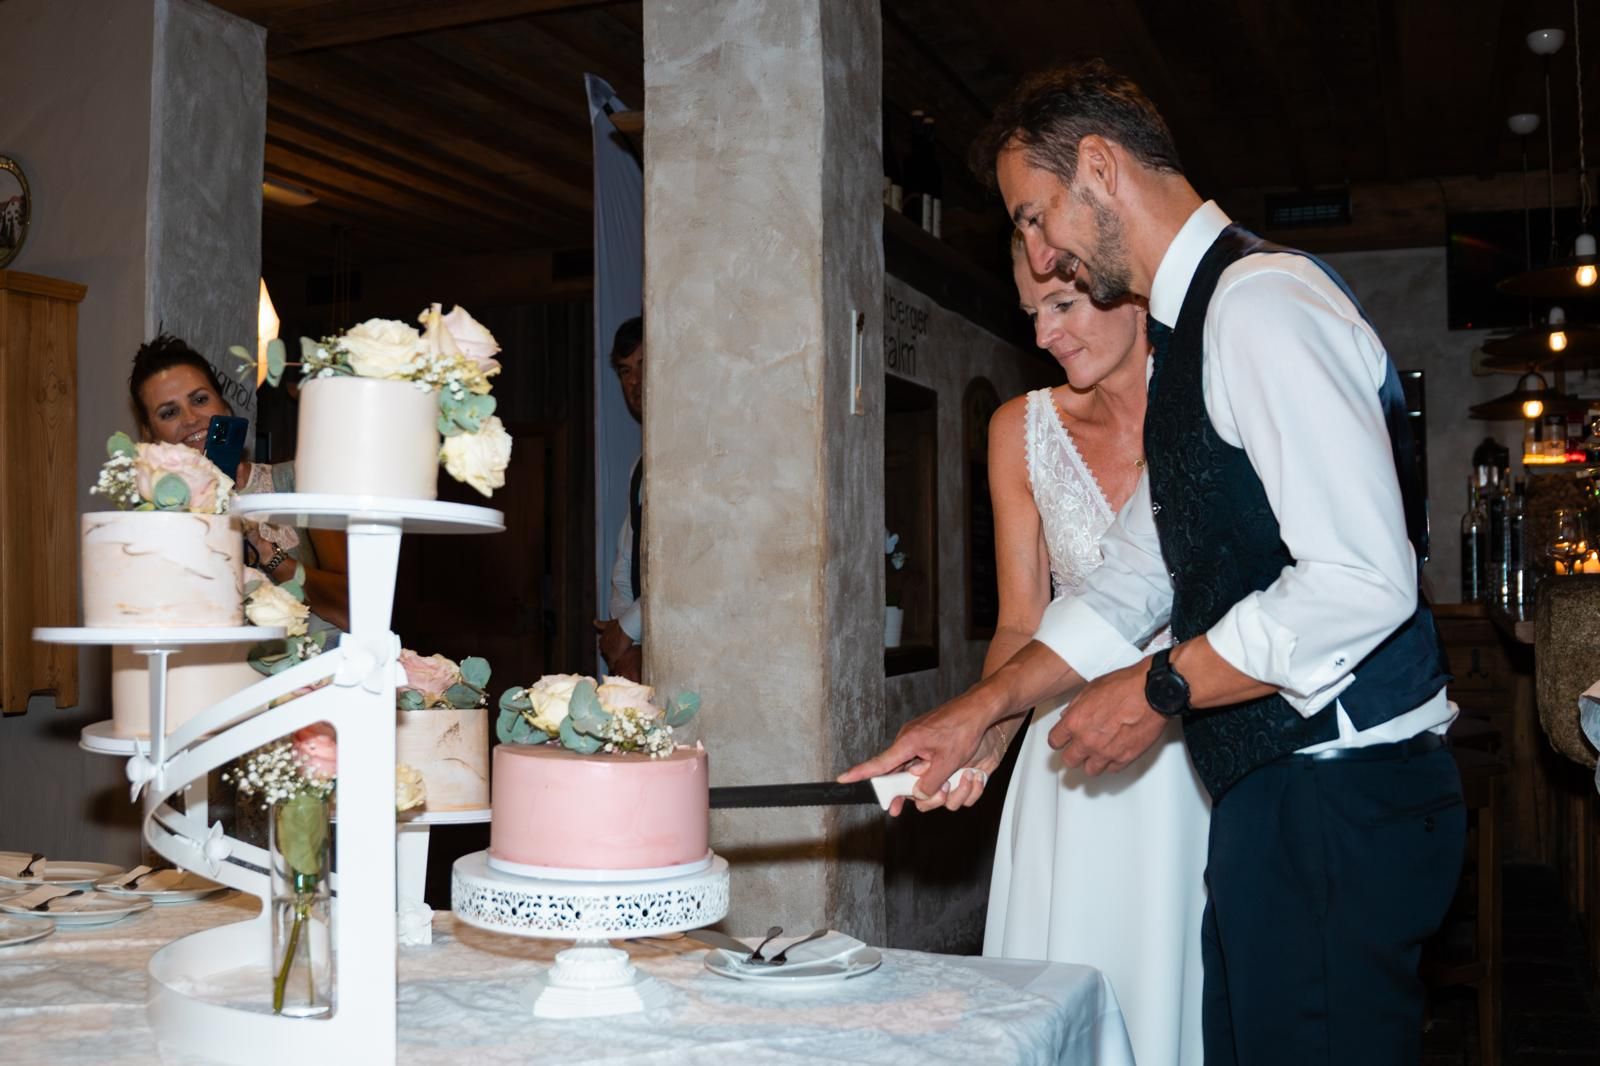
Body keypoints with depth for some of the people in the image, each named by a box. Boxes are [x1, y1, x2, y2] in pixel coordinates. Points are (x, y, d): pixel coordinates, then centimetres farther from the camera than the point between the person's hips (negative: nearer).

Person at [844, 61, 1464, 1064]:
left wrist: (1159, 691, -14)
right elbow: (1131, 585, 19)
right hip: (1273, 792, 9)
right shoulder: (1196, 330, 17)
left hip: (1339, 799, -9)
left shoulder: (1261, 301, -15)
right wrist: (978, 711, 12)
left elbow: (1362, 585, -24)